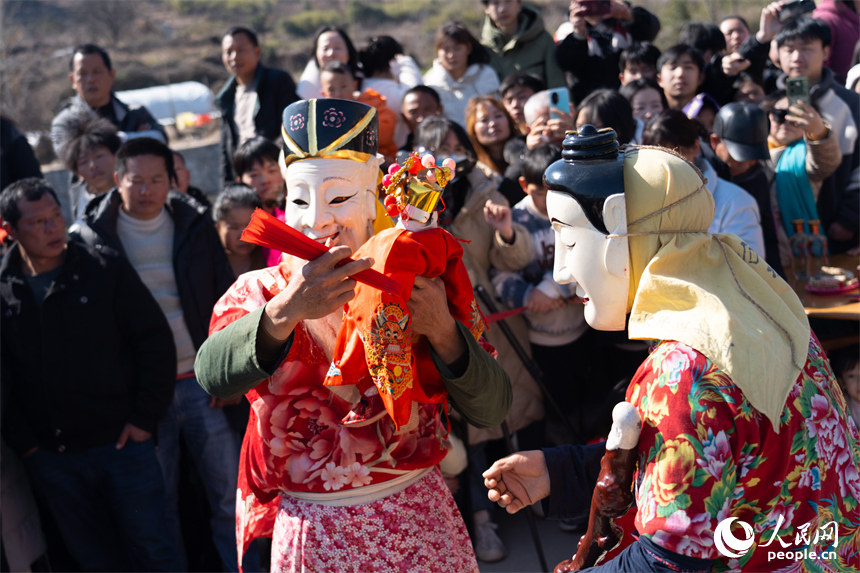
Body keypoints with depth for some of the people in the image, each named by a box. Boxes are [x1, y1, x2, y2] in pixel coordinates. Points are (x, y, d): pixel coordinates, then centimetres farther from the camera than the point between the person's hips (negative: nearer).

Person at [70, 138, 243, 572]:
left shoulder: (195, 227, 3)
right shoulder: (91, 238, -2)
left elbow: (225, 301, 7)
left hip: (202, 381, 1)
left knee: (231, 496, 4)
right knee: (160, 505, 9)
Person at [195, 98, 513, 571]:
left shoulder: (409, 288, -2)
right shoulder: (257, 294, -2)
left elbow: (492, 410, -10)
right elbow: (212, 377, -24)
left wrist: (442, 331, -26)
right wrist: (283, 313, -40)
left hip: (420, 524, 1)